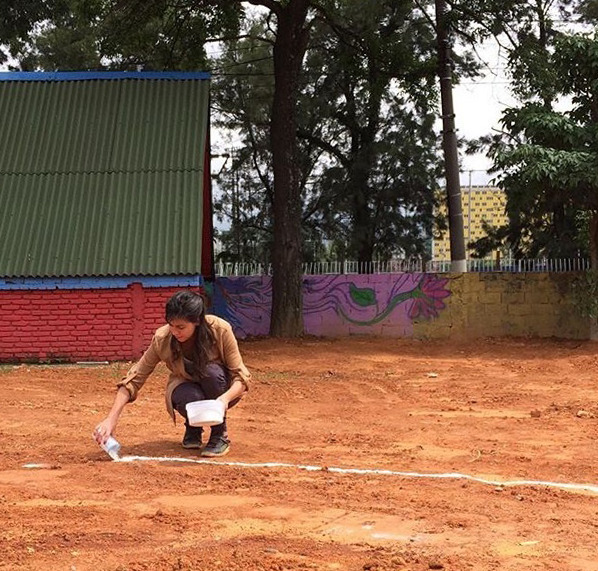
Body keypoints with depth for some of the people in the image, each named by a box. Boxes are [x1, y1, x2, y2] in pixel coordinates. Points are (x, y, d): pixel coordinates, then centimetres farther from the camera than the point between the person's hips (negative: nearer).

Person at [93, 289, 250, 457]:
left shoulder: (220, 330, -27)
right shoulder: (162, 339, -23)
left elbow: (241, 376, -23)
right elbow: (134, 378, -19)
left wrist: (225, 398, -44)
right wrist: (111, 419, -29)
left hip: (224, 391, 0)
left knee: (211, 371, -34)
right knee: (191, 397, -35)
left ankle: (220, 435, -12)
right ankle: (193, 428, 2)